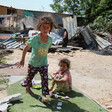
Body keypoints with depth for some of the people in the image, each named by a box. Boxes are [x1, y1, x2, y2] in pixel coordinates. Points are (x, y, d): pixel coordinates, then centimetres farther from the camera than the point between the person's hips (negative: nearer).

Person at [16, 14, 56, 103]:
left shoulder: (50, 39, -9)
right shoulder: (34, 38, -22)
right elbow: (26, 48, -15)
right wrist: (22, 60, -14)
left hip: (44, 63, 2)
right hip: (33, 63, -2)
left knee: (45, 79, -7)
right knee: (30, 76, 19)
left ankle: (44, 96, -1)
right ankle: (28, 88, 48)